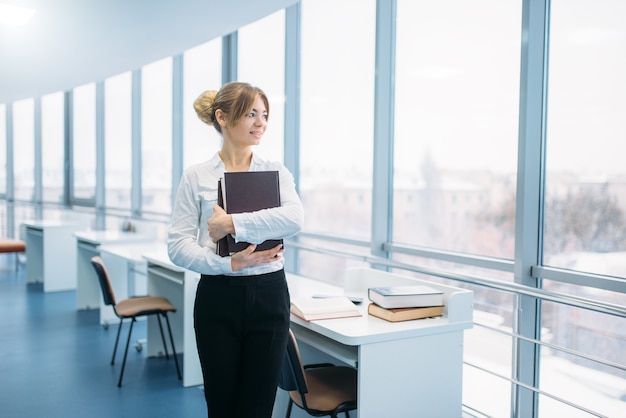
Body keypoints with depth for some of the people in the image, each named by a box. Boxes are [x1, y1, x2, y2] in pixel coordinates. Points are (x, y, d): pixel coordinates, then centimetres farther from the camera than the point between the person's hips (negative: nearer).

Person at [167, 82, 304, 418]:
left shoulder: (277, 173, 4)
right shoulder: (196, 178, 0)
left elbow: (293, 219, -16)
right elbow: (178, 245, -7)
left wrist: (232, 223, -20)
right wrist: (229, 264, -20)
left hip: (268, 296, 1)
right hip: (218, 299, -1)